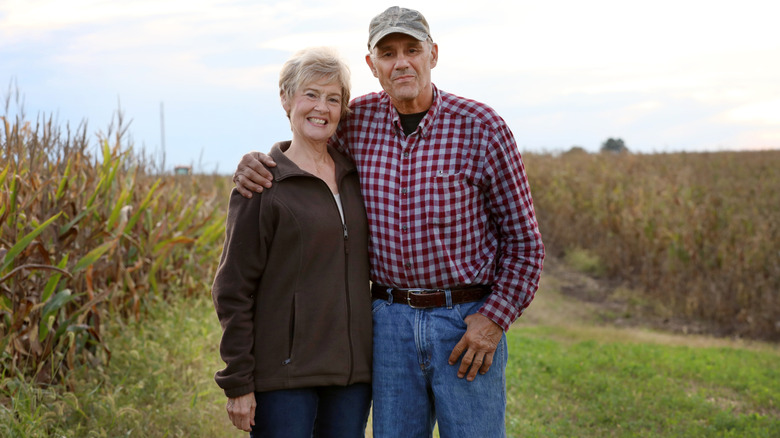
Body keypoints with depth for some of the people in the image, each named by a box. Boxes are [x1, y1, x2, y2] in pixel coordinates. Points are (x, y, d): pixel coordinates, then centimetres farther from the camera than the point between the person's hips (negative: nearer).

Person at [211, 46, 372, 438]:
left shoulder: (353, 177, 10)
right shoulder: (262, 185, -7)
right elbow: (233, 290, -7)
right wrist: (237, 383, -10)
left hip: (351, 369, 5)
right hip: (285, 373, -5)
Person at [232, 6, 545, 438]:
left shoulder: (481, 127, -7)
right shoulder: (358, 121, 2)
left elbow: (523, 238, -2)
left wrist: (495, 319, -12)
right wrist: (252, 163, -5)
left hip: (467, 322, -3)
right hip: (391, 324, 3)